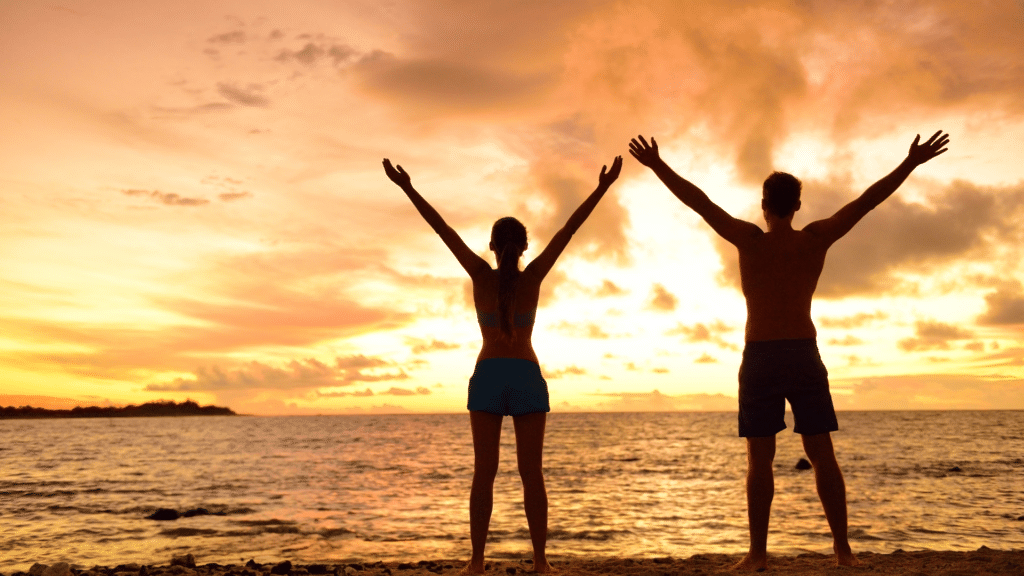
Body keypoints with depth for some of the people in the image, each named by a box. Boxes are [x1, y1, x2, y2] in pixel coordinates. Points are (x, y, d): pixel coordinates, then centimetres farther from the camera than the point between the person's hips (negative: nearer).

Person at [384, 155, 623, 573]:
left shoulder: (482, 275, -4)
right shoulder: (533, 276, -4)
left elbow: (443, 229, -3)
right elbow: (568, 230, -5)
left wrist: (408, 189, -1)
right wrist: (602, 188, -3)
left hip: (488, 377, 0)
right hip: (527, 378, 0)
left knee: (484, 472, 1)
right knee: (531, 473, 2)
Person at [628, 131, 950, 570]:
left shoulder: (749, 239, -4)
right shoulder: (816, 238, 1)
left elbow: (698, 201, -3)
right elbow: (867, 201, 4)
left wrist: (658, 166, 4)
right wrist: (912, 163, 11)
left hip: (759, 358, -2)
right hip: (804, 356, 2)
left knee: (760, 459, -1)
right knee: (822, 455, 6)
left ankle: (758, 554, -2)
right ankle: (843, 550, 7)